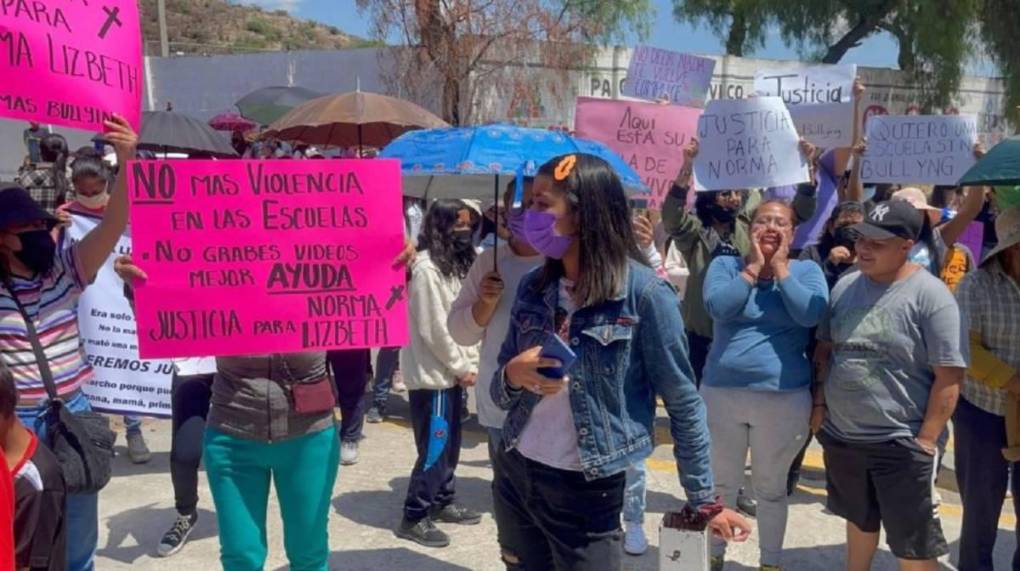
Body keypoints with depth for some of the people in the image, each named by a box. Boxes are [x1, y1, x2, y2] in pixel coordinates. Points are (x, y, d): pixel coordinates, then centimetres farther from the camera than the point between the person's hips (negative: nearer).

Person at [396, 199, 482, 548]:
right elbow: (433, 329, -19)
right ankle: (414, 518, 9)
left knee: (449, 444, 16)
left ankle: (443, 503, 30)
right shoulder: (426, 268, -17)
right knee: (433, 448, -3)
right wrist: (462, 368, -12)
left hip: (451, 373, 9)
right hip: (432, 375, -9)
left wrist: (470, 364, 4)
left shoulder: (455, 264, 12)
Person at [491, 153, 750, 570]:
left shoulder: (644, 293, -14)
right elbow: (500, 393, 7)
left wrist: (704, 499, -5)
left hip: (588, 492, -5)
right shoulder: (533, 287, 1)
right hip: (513, 475, 5)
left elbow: (683, 402, -7)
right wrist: (513, 376, -15)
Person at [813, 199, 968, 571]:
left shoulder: (929, 295, -14)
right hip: (841, 435, 5)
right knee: (858, 521, 25)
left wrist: (926, 440, -15)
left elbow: (949, 377, -15)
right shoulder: (846, 286, 3)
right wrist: (820, 403, 3)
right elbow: (825, 349, 12)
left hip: (902, 443, -5)